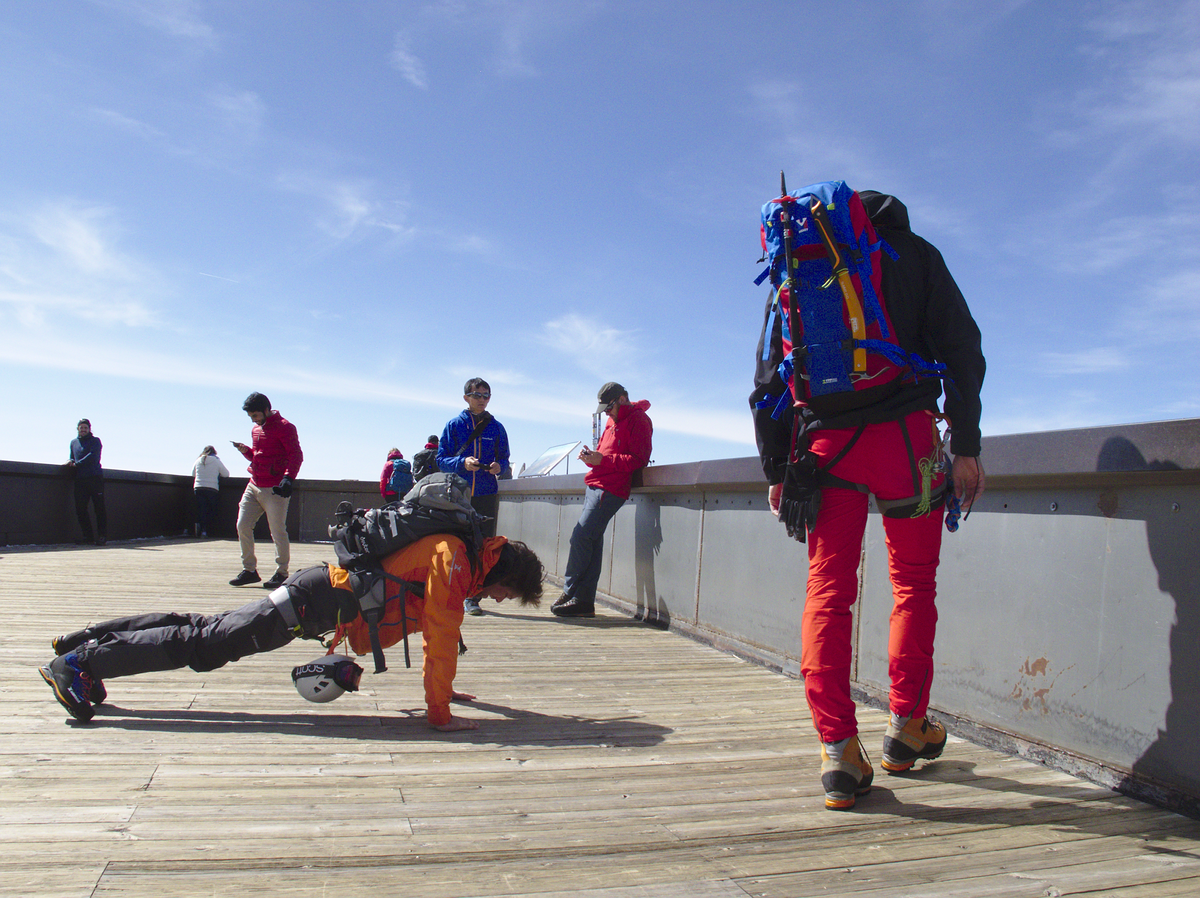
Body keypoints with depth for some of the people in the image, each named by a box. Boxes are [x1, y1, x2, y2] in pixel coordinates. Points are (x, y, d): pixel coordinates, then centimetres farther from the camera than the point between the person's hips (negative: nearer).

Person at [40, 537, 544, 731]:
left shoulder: (459, 560, 12)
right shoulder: (453, 559, -18)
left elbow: (440, 630, 25)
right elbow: (440, 637, -22)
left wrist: (444, 688, 29)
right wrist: (440, 713, -16)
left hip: (332, 591, 9)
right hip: (318, 602, -9)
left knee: (207, 630, 13)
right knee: (204, 644, -4)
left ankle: (92, 640, 21)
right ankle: (80, 662, 4)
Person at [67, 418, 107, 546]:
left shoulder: (95, 441, 5)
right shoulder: (73, 442, 21)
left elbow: (92, 456, -9)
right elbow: (72, 458, 27)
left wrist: (76, 464, -11)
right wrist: (70, 461, 4)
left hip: (95, 478, -5)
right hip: (80, 479, 5)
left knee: (99, 508, -7)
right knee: (80, 509, 3)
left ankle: (102, 535, -6)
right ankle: (88, 536, 11)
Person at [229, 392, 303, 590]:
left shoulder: (284, 427, -8)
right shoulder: (256, 429, 18)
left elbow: (296, 455, -15)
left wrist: (288, 477, -28)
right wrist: (246, 451, 5)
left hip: (274, 489, -8)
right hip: (254, 486, 8)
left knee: (278, 532, -4)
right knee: (243, 526, 5)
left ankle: (281, 573, 7)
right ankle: (249, 570, 15)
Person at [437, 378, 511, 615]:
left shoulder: (496, 427, 13)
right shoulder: (454, 425, 8)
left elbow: (504, 459, 13)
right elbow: (442, 460, 3)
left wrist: (499, 466, -10)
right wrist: (463, 463, -15)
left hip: (487, 495, 1)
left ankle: (472, 596, 1)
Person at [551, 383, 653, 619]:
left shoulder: (638, 420, -6)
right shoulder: (614, 421, 23)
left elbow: (638, 460, -15)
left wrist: (602, 460, -20)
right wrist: (591, 456, 3)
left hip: (610, 490, -9)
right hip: (595, 485, 9)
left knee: (580, 537, -13)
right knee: (592, 542, 5)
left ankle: (570, 592, -5)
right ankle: (585, 601, 6)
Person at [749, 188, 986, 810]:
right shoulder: (913, 252, 13)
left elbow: (767, 380, 12)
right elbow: (962, 349, 2)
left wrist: (775, 469, 15)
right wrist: (965, 444, 0)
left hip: (827, 443, 1)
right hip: (907, 435, -1)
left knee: (827, 591, 2)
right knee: (914, 582, 13)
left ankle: (838, 749, -5)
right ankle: (906, 725, 19)